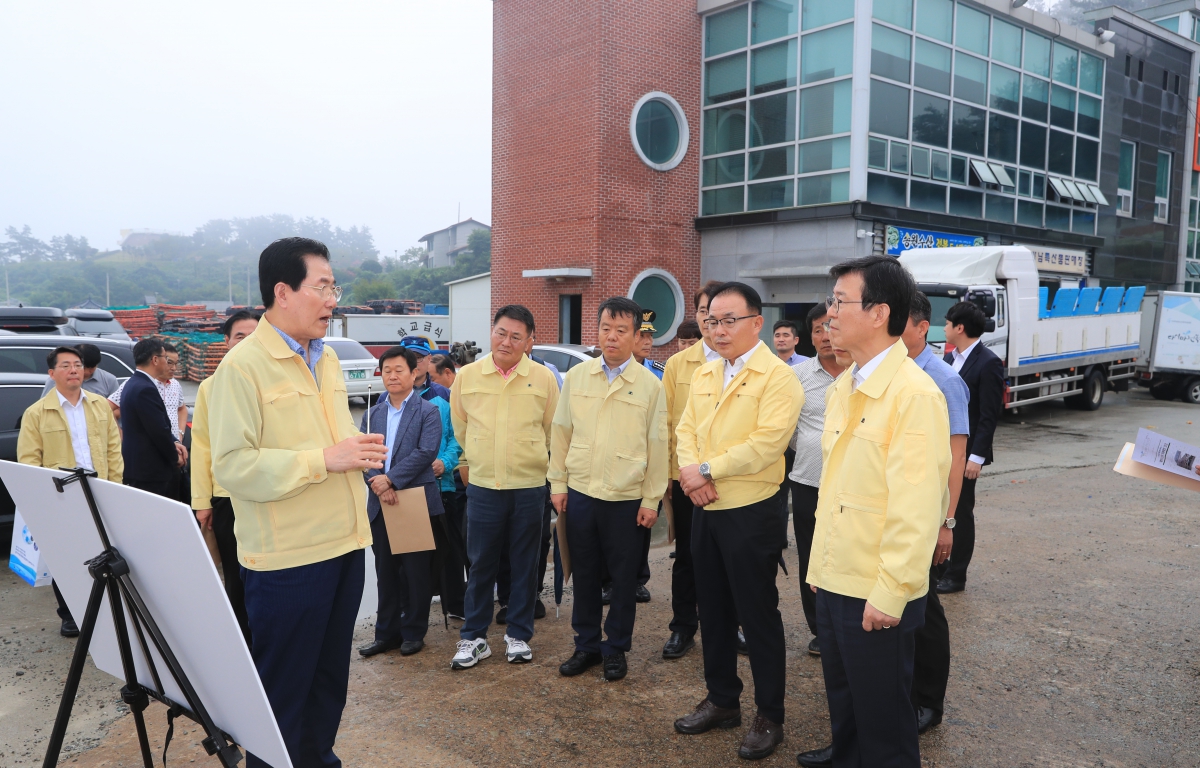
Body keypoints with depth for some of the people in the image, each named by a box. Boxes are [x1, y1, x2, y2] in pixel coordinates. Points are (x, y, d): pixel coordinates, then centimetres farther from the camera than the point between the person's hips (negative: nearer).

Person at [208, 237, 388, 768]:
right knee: (283, 689, 7)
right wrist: (325, 459, -24)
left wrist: (361, 451, 3)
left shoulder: (327, 358, 12)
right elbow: (232, 466, -20)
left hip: (345, 545, 7)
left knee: (330, 680, 19)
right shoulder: (242, 365, -13)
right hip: (287, 559, -7)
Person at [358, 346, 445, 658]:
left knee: (416, 572, 5)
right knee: (386, 571, 12)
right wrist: (377, 484, -15)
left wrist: (390, 479, -18)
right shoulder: (372, 414, 12)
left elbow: (426, 452, -14)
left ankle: (413, 632, 18)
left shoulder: (428, 412, -2)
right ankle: (387, 633, 22)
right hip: (380, 504, 4)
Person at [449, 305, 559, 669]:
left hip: (530, 486, 0)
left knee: (525, 564, 10)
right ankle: (473, 637, 21)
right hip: (482, 486, 1)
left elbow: (552, 430, 9)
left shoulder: (543, 378, -2)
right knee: (480, 563, 7)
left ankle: (519, 634, 25)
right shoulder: (467, 376, 1)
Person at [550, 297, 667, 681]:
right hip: (580, 493, 2)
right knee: (584, 574, 13)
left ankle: (616, 649, 26)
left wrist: (651, 499, -4)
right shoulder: (575, 377, 3)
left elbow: (657, 445, -3)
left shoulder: (650, 385, -4)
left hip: (628, 499, -2)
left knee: (624, 579, 9)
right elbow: (560, 432, 7)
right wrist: (558, 483, 5)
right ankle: (586, 645, 29)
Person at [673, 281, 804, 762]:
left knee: (758, 615, 4)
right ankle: (722, 701, 33)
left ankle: (769, 717, 20)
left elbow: (767, 442, -23)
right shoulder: (704, 375, 11)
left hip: (752, 511, -7)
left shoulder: (778, 376, -13)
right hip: (705, 509, 7)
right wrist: (689, 470, -12)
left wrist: (707, 470, -18)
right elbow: (687, 429, 8)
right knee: (713, 611, 17)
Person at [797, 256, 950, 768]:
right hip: (833, 582, 8)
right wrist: (820, 563, 13)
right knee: (843, 700, 24)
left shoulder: (915, 395, -19)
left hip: (877, 596, -8)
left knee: (882, 717, 11)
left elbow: (916, 509, -21)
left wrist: (889, 595, -20)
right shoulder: (842, 388, 9)